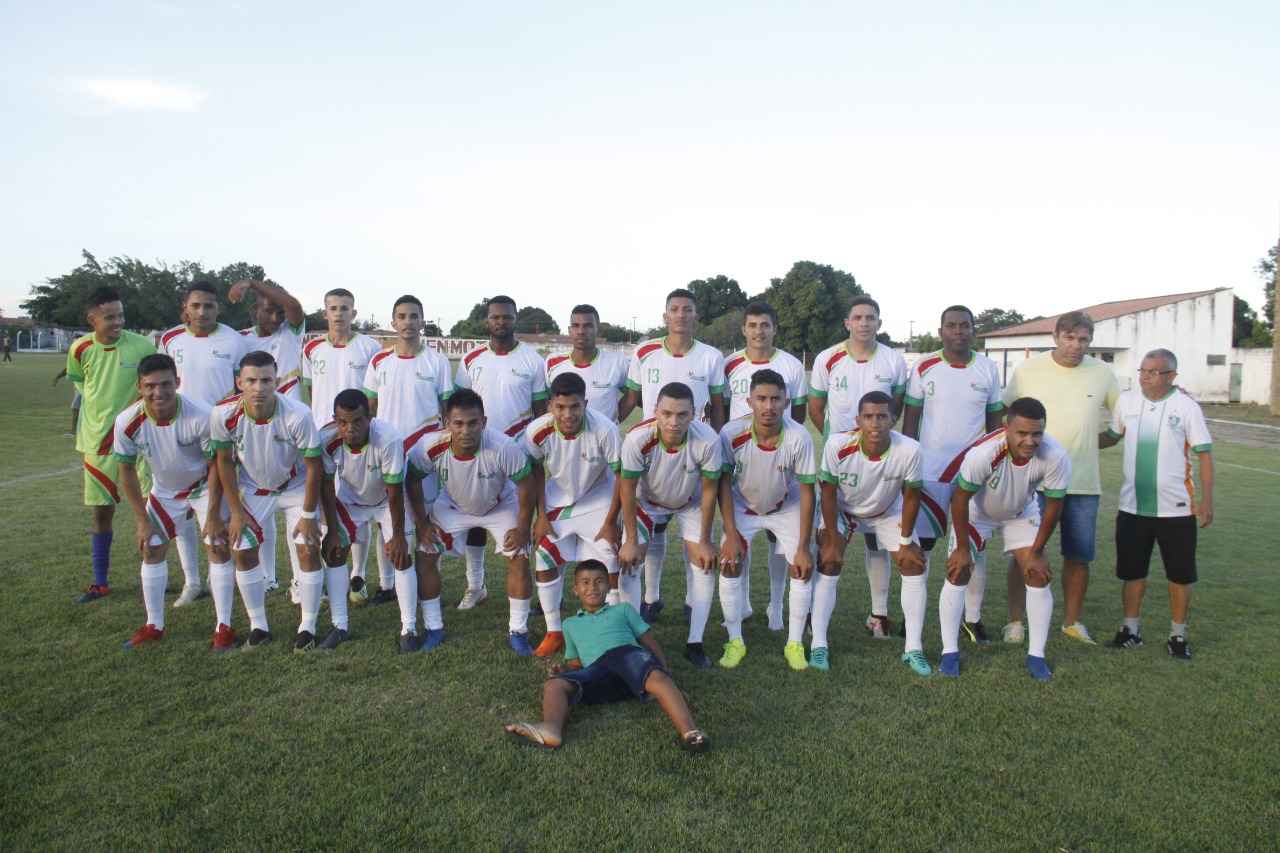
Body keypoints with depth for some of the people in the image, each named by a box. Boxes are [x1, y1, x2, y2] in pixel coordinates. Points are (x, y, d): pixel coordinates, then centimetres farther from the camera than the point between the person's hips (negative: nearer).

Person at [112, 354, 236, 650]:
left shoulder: (202, 417, -34)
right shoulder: (128, 422, -24)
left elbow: (215, 466, -20)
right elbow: (126, 470, -7)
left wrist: (213, 516, -18)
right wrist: (143, 519, -5)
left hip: (205, 487, -3)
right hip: (164, 491, 3)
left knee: (218, 548, -10)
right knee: (151, 549, 4)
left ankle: (223, 628, 0)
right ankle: (154, 626, 20)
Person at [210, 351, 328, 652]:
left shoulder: (297, 415, -33)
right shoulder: (224, 415, -26)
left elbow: (314, 466, -20)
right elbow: (225, 461, -8)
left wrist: (308, 515, -14)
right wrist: (236, 511, -5)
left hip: (296, 486, -2)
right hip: (252, 488, 2)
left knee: (308, 550, -9)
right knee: (244, 552, -2)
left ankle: (307, 628, 7)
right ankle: (258, 627, 16)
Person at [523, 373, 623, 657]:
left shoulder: (604, 429, -31)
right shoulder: (537, 431, -25)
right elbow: (537, 473, -5)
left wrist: (610, 521, -13)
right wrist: (541, 517, -5)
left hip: (598, 501, -2)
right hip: (557, 500, 2)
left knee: (613, 562, -5)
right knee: (544, 560, -1)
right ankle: (554, 633, 17)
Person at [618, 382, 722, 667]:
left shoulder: (708, 440, -35)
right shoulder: (637, 439, -36)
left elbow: (709, 490, -18)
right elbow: (628, 489, -20)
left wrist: (704, 542, -11)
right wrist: (630, 540, -14)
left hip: (691, 504, 0)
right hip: (647, 501, 0)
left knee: (705, 566, -5)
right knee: (628, 563, -9)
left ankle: (694, 643, 9)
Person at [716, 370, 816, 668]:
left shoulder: (799, 438, -30)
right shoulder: (732, 433, -30)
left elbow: (807, 493, -20)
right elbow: (724, 484, -17)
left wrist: (803, 547, -18)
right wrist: (731, 536, -19)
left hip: (786, 507, 0)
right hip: (743, 506, 0)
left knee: (802, 568, -8)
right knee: (729, 565, -11)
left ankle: (794, 643, 12)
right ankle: (735, 642, 7)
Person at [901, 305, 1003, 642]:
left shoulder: (988, 369, 4)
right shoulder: (923, 367, -1)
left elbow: (994, 421, 12)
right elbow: (910, 420, 2)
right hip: (930, 471, -1)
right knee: (922, 543, 2)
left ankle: (973, 617, 17)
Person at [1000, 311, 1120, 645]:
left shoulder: (1103, 373, 5)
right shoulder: (1027, 370, -1)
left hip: (1084, 483, 2)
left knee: (1079, 556, 8)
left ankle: (1072, 620, 26)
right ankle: (1015, 621, 14)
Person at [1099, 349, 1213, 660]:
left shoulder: (1186, 406, -7)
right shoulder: (1126, 401, 1)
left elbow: (1204, 453, -4)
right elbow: (1111, 436, 15)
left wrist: (1207, 500, -8)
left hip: (1176, 508, -2)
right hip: (1133, 506, 3)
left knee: (1180, 574, 8)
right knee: (1132, 571, 11)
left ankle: (1178, 635, 23)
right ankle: (1130, 629, 25)